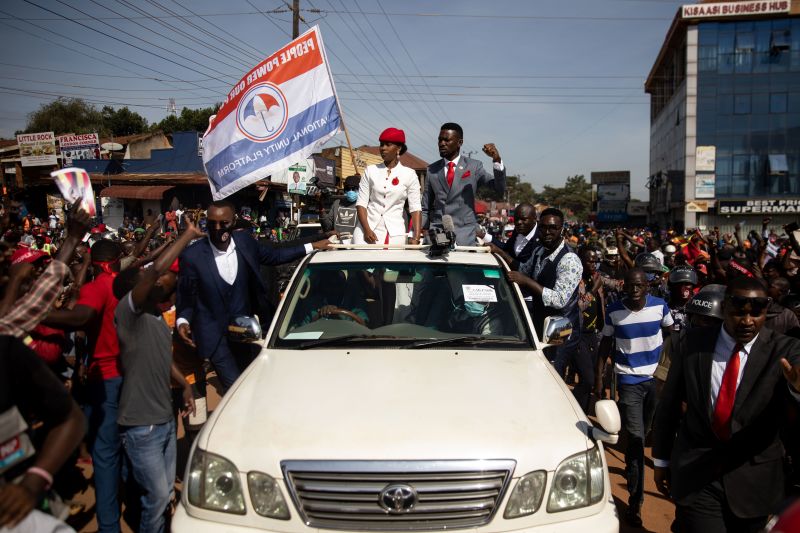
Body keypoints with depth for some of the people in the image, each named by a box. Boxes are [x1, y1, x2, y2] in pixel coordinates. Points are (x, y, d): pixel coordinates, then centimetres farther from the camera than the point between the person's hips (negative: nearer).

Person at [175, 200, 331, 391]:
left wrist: (312, 247, 5)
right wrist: (183, 321, -25)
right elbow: (185, 297, -7)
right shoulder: (192, 255, -18)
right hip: (214, 334, -4)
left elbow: (275, 255, 8)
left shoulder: (245, 242, -7)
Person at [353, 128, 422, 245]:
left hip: (394, 233, -1)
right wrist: (366, 230, -11)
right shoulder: (370, 171, 8)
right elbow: (361, 203, 4)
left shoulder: (409, 174, 3)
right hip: (368, 229, 1)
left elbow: (415, 208, -1)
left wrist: (416, 238, -13)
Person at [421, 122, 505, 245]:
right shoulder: (432, 169, 11)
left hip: (464, 237, -2)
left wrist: (497, 160, -19)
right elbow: (425, 209, 14)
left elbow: (500, 190, -6)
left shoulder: (473, 166, 4)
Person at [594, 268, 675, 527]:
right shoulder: (614, 311, -9)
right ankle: (635, 502, 2)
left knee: (642, 434, 17)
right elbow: (605, 344, -1)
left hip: (656, 378, 2)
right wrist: (598, 378, -2)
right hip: (629, 381, -2)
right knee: (636, 439, -7)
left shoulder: (660, 306, -7)